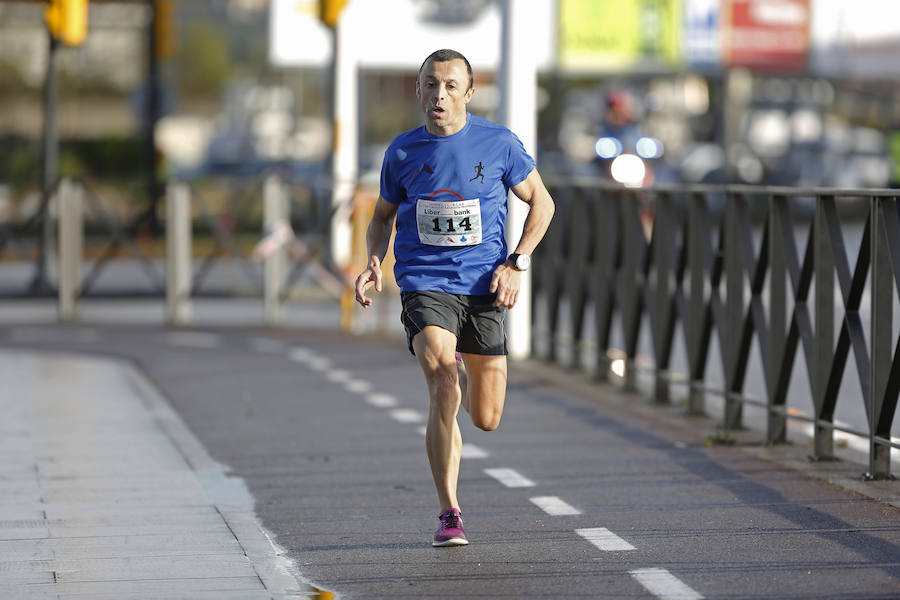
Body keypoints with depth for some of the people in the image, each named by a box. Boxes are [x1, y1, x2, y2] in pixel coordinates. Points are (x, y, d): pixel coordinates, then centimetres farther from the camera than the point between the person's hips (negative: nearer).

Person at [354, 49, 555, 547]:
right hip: (424, 284, -1)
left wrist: (517, 263, -3)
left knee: (486, 419, 6)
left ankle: (462, 369, 44)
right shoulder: (402, 151, 3)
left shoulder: (499, 143, -1)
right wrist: (373, 263, -2)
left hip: (484, 286, 1)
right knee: (442, 384, -24)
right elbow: (383, 215, 18)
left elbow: (541, 202, 10)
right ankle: (449, 514, -17)